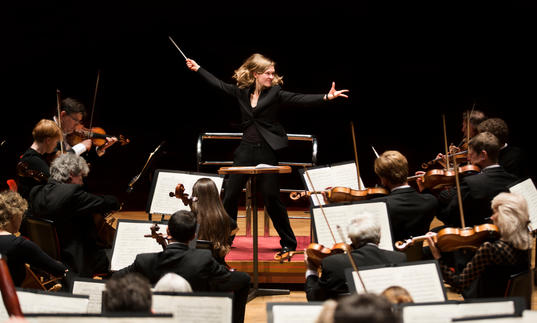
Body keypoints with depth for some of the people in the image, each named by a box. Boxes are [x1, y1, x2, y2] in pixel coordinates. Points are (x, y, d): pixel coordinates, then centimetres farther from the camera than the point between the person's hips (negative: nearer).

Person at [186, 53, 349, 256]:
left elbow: (299, 99, -16)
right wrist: (198, 69, 23)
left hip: (267, 150, -4)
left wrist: (326, 97, -30)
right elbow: (218, 84, 17)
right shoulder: (241, 91, 5)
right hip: (246, 149, 4)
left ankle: (288, 243, 10)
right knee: (230, 194, 5)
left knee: (271, 197, -3)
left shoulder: (275, 93, -5)